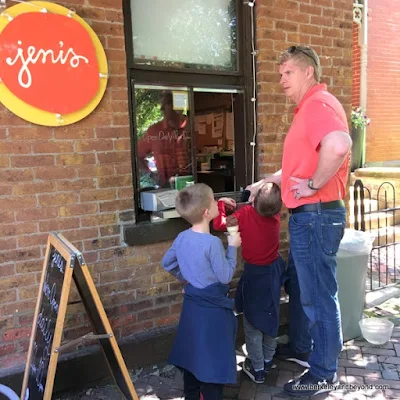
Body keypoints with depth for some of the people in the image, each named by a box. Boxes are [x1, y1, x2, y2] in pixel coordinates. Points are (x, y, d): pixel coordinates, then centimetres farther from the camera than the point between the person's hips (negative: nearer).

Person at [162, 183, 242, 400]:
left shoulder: (182, 237, 0)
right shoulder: (212, 243, -24)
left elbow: (167, 263, 13)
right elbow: (225, 276, -16)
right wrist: (232, 247, -7)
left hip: (191, 304, 8)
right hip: (212, 309, -8)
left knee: (192, 355, 21)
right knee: (213, 362, 5)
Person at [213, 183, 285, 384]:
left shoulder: (245, 213, -23)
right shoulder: (275, 213, -9)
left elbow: (219, 224, -15)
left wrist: (221, 203, -3)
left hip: (255, 274, -5)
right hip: (274, 270, 5)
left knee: (252, 322, 8)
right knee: (270, 316, 20)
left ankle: (257, 369, 16)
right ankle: (268, 359, 35)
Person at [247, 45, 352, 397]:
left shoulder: (318, 103, -15)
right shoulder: (309, 108, 19)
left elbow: (339, 145, -38)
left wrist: (314, 185, -25)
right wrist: (265, 182, 26)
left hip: (316, 215, -11)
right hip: (308, 216, 11)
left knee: (319, 296, 1)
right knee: (298, 286, 22)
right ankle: (300, 348, 40)